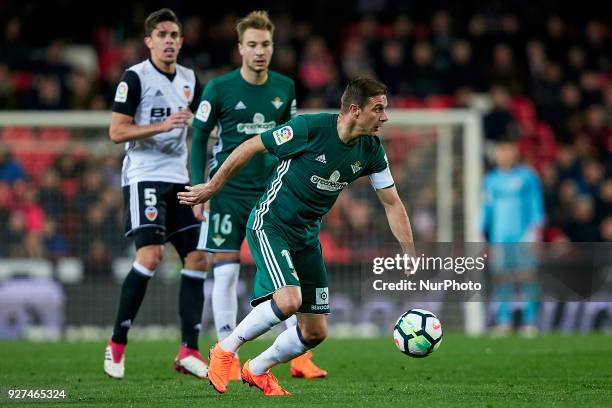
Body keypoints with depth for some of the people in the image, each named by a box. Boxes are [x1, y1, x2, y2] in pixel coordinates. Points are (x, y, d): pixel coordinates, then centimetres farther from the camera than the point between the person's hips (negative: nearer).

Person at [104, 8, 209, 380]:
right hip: (144, 178, -7)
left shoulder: (189, 79, 13)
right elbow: (117, 132, -12)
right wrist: (162, 125, -21)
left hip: (179, 180, 7)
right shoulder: (135, 77, -7)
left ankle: (189, 351, 1)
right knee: (151, 255, -19)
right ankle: (117, 344, -8)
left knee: (197, 258, 0)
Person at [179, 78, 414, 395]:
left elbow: (392, 203, 5)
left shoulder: (371, 150, -4)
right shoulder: (310, 128, -22)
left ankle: (258, 370, 29)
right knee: (289, 300, -29)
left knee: (315, 331, 3)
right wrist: (212, 187, -3)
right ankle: (225, 350, -6)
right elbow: (250, 147, -11)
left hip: (307, 236, 7)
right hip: (270, 224, -7)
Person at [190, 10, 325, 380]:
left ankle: (299, 357, -1)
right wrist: (199, 188, -6)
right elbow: (199, 138, 1)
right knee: (225, 271, -2)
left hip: (271, 192, 2)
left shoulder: (285, 88, 4)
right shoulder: (219, 89, -6)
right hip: (228, 193, -2)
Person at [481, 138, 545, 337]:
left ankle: (530, 322, -7)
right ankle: (503, 321, -1)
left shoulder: (528, 176, 4)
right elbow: (487, 208, 20)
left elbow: (537, 206, 2)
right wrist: (481, 234, 14)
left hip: (523, 236, -3)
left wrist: (536, 229, -9)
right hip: (499, 237, 3)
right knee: (501, 277, -3)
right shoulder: (490, 180, 15)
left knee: (527, 276, -9)